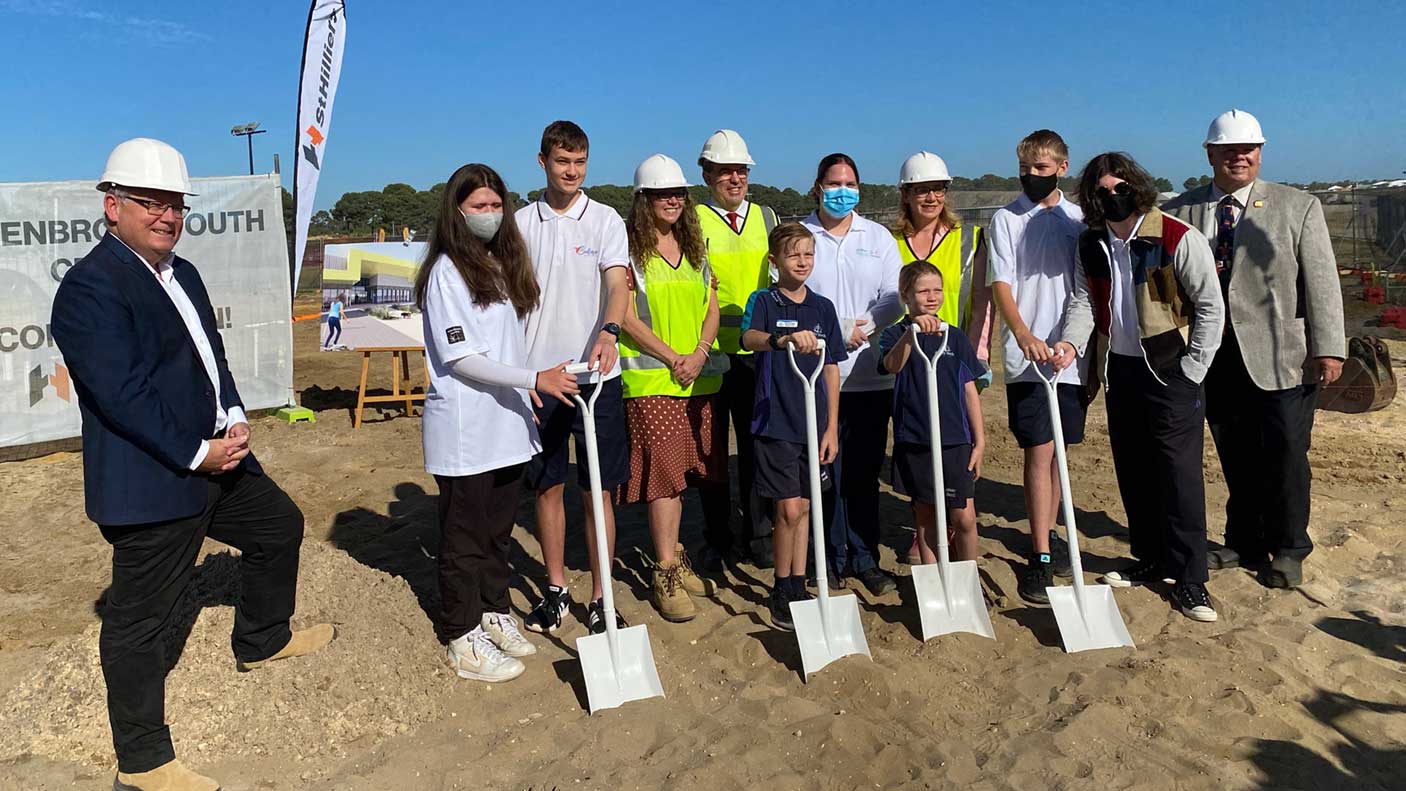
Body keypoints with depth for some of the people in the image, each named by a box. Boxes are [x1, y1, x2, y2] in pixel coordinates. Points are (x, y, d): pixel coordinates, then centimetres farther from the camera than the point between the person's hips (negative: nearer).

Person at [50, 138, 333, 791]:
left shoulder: (182, 273, 13)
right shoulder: (90, 287, -17)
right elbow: (122, 395, -23)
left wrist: (235, 418, 0)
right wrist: (195, 455, -19)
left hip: (214, 458, 10)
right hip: (150, 482, -10)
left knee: (280, 524, 26)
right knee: (139, 621, 2)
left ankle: (261, 640, 47)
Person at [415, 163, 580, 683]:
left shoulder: (501, 263, 13)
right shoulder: (447, 271, -12)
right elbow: (460, 358, -18)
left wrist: (523, 393, 14)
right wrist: (536, 380, -22)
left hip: (506, 423, 8)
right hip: (463, 430, -7)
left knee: (498, 528, 18)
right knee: (464, 535, 4)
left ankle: (494, 613, 33)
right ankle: (464, 640, 16)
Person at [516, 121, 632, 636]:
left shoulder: (605, 220, 1)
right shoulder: (521, 224, 6)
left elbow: (618, 283, -13)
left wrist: (608, 331, -35)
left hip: (595, 375, -2)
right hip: (538, 375, 2)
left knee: (597, 491, 4)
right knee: (547, 487, 10)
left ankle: (600, 598, 16)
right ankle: (555, 590, 26)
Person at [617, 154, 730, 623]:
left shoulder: (694, 247, 15)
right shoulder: (629, 249, -2)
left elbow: (711, 308, 12)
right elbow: (627, 318, -8)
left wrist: (699, 353, -6)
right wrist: (672, 357, -14)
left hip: (701, 375, 5)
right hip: (650, 377, -5)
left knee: (685, 469, 10)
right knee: (663, 470, -7)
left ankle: (673, 553, 24)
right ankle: (666, 574, -1)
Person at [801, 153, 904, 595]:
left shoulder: (879, 237, 13)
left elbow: (895, 298, 5)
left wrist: (865, 327, -13)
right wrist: (840, 330, -12)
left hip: (870, 375, 3)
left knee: (865, 471, 7)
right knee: (826, 471, 0)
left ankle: (864, 559, 17)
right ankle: (832, 559, 12)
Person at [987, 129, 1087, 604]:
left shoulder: (1078, 218, 10)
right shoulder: (1006, 219, 1)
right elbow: (1000, 285, -8)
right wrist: (1024, 335, -23)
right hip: (1027, 356, -3)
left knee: (1059, 450, 11)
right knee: (1039, 452, -6)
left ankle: (1048, 535, 25)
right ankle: (1040, 557, -1)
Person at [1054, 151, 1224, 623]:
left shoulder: (1178, 239, -12)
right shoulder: (1091, 245, 5)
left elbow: (1211, 307, -9)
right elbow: (1083, 301, 5)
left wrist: (1190, 371, -11)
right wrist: (1071, 342, -15)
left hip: (1169, 371, -6)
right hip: (1121, 370, 6)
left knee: (1179, 475, -5)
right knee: (1132, 472, 13)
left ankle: (1190, 578, 6)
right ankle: (1151, 560, 28)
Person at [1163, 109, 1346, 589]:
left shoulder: (1298, 208, 3)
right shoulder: (1178, 213, 4)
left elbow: (1321, 282, -1)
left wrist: (1328, 348, -8)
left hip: (1280, 357, -1)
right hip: (1215, 356, 2)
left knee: (1283, 455, 4)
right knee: (1235, 458, 10)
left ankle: (1287, 550, 22)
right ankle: (1244, 544, 27)